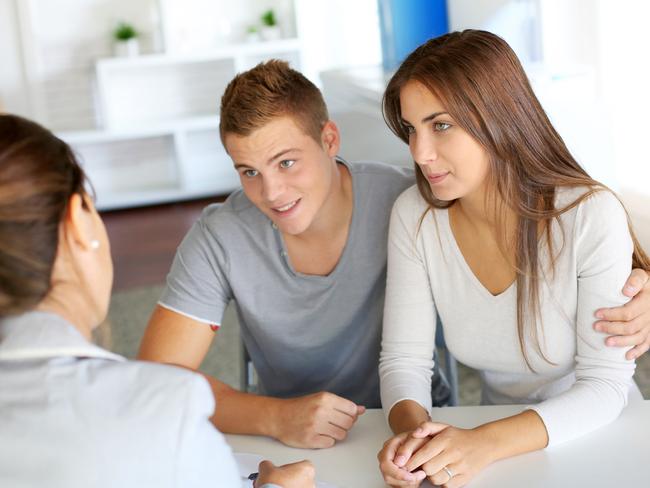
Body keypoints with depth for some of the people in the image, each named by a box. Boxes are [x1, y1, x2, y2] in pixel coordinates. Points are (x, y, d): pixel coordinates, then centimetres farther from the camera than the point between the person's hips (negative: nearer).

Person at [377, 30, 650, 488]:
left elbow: (605, 384, -17)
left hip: (598, 440, -2)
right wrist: (411, 427, -28)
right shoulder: (414, 216, -9)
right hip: (499, 433, 2)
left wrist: (486, 443, -30)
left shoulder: (590, 216, -19)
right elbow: (404, 359, -7)